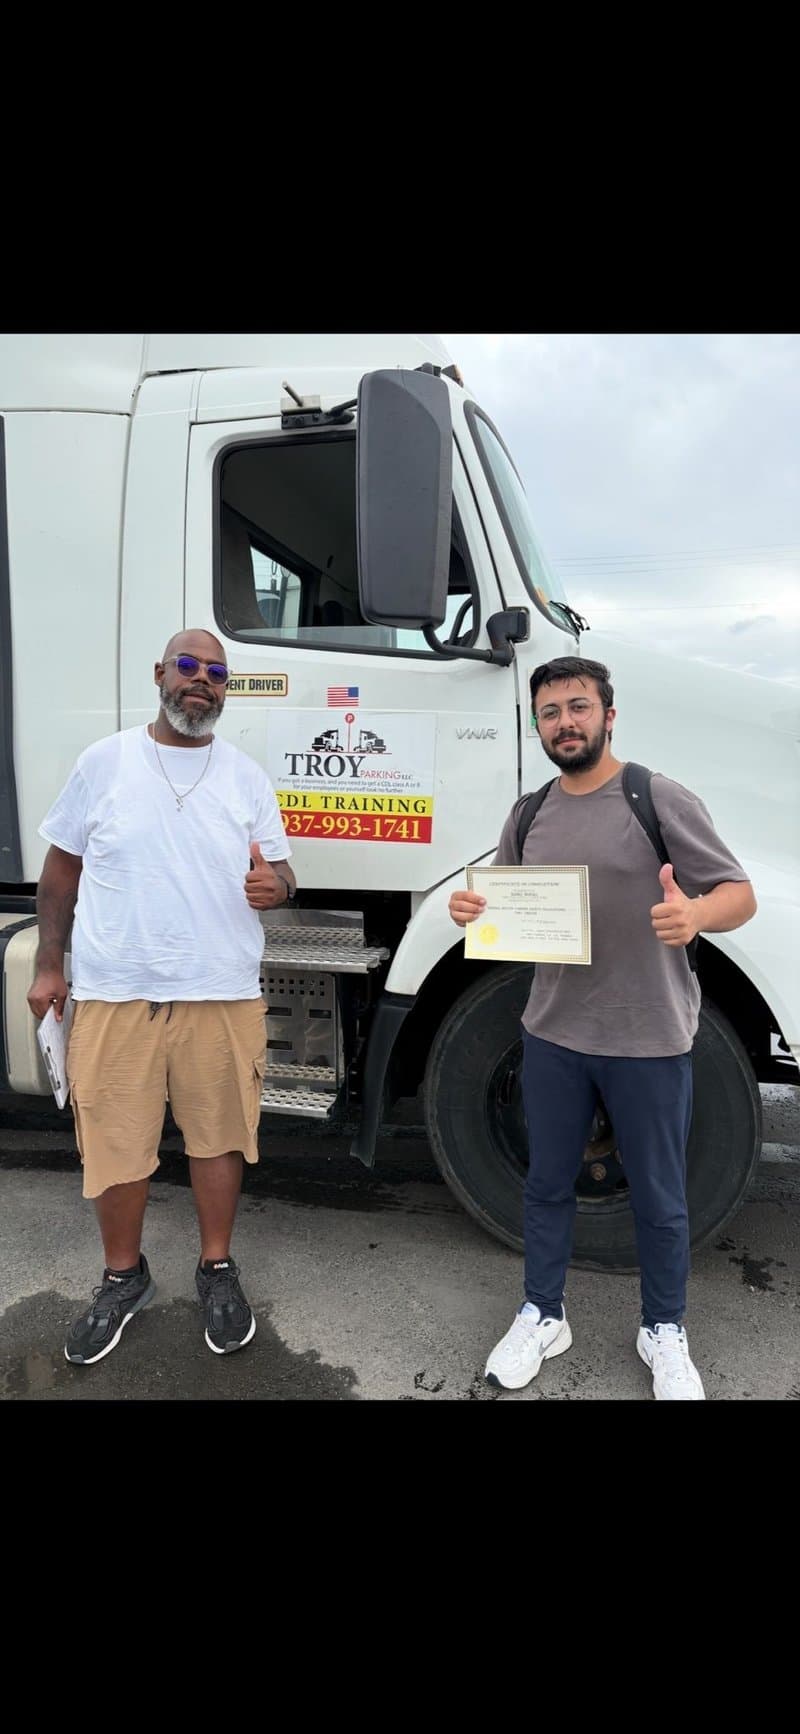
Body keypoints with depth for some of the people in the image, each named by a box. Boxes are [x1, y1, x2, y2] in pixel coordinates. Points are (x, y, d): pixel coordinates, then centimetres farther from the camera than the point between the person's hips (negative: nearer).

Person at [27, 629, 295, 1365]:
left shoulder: (246, 774, 5)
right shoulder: (104, 761, 2)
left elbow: (279, 870, 7)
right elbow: (62, 866, 8)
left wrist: (274, 884, -18)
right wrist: (49, 964, 5)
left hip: (222, 993, 1)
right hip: (114, 993, 0)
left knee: (218, 1135, 11)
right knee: (114, 1141, 9)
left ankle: (218, 1269, 33)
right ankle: (124, 1277, 32)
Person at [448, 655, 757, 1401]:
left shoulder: (660, 800, -10)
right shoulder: (528, 813, 6)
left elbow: (740, 895, -12)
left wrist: (694, 913, -35)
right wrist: (473, 908, -10)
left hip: (648, 1039, -4)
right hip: (552, 1033, 4)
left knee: (658, 1198, 12)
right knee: (547, 1184, 16)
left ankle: (665, 1332, 34)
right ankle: (542, 1315, 36)